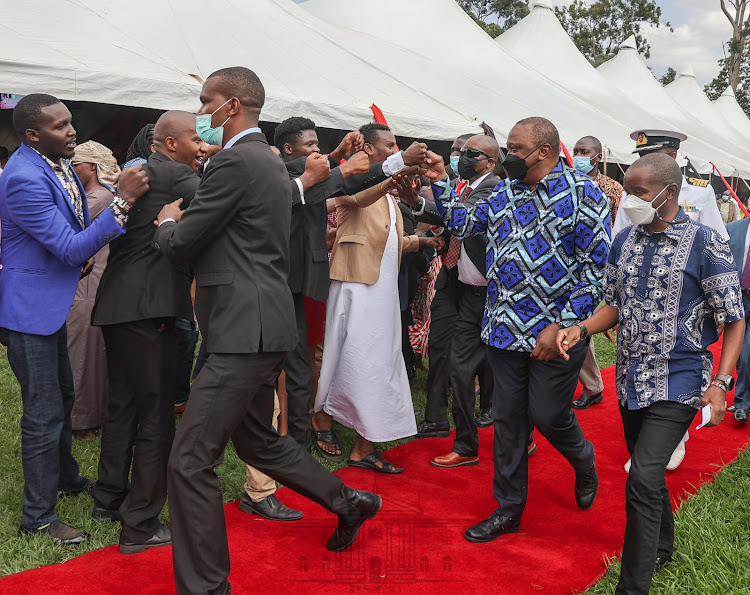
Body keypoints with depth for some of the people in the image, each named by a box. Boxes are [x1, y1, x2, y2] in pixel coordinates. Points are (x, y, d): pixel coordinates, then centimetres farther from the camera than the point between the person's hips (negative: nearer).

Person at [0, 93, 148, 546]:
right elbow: (72, 249, -28)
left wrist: (83, 253, 3)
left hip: (54, 301, 10)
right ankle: (38, 516, 14)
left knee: (63, 396, 24)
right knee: (44, 413, -1)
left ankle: (66, 478, 44)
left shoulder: (58, 165, 4)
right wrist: (123, 201, -31)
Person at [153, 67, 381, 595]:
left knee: (191, 461, -5)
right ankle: (348, 502, 39)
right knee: (257, 440, 26)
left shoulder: (235, 162, -14)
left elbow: (180, 244, -12)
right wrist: (183, 222, 14)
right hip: (264, 327, 11)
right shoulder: (270, 161, 17)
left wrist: (167, 222, 9)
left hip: (246, 331, -11)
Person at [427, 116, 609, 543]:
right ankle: (509, 509, 24)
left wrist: (561, 325, -17)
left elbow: (597, 267, -11)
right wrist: (440, 182, 9)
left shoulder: (582, 194, -8)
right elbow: (463, 224, 20)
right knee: (508, 419, 10)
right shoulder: (505, 192, 12)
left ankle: (583, 461, 37)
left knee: (548, 415, 1)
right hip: (507, 328, 5)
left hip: (556, 334, -5)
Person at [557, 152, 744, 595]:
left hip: (678, 381, -6)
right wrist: (581, 329, -4)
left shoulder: (706, 244, -11)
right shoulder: (625, 241, 5)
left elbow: (734, 320, -8)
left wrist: (720, 384, -18)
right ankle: (662, 549, 43)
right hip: (632, 379, 6)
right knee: (647, 472, 19)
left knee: (643, 479, -15)